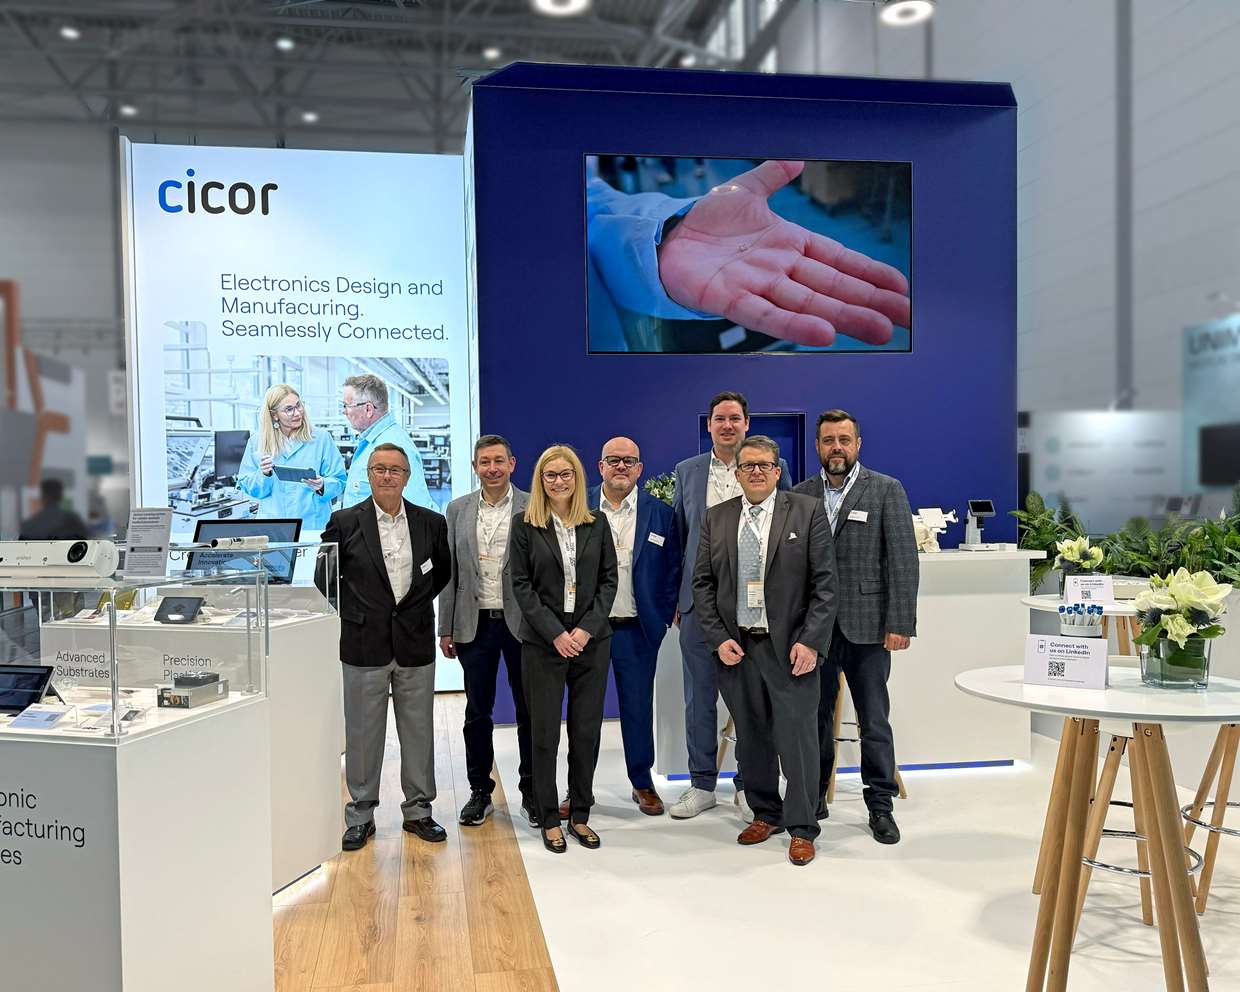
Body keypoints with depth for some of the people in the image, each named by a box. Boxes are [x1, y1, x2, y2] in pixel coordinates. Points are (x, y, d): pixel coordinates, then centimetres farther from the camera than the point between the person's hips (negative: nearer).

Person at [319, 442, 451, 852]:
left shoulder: (431, 523, 3)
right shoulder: (344, 522, -2)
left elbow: (445, 571, 17)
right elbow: (324, 576, 5)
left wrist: (419, 601, 10)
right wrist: (350, 612, 1)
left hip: (416, 644, 2)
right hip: (364, 645, -2)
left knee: (418, 731, 9)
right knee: (363, 733, 6)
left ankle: (418, 811, 23)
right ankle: (361, 815, 20)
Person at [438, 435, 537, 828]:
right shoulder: (458, 509, 7)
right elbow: (449, 572, 8)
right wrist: (446, 629, 5)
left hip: (522, 622, -2)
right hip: (474, 624, 2)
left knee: (529, 711, 7)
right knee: (477, 713, 10)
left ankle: (531, 791, 20)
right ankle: (479, 791, 23)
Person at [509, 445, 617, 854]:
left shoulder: (596, 523, 6)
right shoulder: (525, 524, -1)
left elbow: (608, 580, 4)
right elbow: (522, 585, -4)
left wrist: (586, 629, -8)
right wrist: (556, 634, -12)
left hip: (592, 641, 2)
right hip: (543, 643, -2)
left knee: (587, 732, 7)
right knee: (545, 734, 4)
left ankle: (580, 816, 20)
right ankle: (549, 820, 16)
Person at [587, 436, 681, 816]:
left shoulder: (660, 514, 2)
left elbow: (673, 569, 5)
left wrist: (665, 615, -2)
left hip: (637, 629, 0)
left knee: (638, 707, 9)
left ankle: (643, 783, 25)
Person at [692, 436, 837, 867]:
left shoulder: (808, 511, -1)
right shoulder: (716, 519, 8)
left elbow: (825, 583, -4)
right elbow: (702, 583, 8)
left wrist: (811, 642, -11)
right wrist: (718, 638, -2)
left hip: (791, 648, -3)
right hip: (736, 648, 3)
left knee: (797, 738, 1)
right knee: (752, 738, 12)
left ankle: (801, 828, 15)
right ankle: (765, 814, 30)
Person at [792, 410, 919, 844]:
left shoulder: (887, 490, -1)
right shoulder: (800, 495, 7)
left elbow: (903, 560, -5)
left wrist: (899, 623, -11)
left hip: (866, 625, -2)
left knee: (874, 721, 6)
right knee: (815, 717, 11)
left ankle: (880, 805, 19)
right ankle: (814, 797, 25)